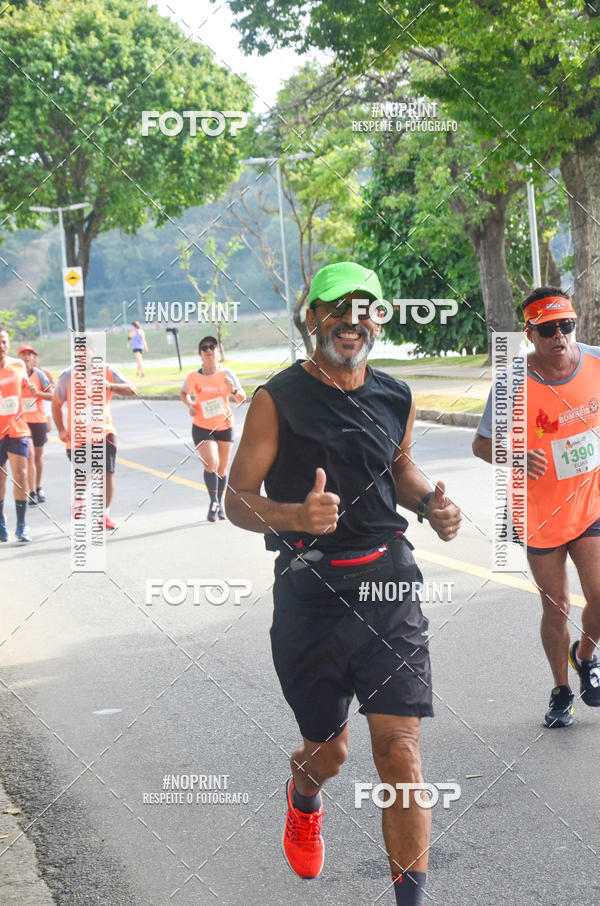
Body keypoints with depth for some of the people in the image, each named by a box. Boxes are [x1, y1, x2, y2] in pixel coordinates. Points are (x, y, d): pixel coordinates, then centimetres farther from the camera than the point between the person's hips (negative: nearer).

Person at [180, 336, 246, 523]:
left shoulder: (226, 374, -8)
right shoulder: (193, 377, -6)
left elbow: (242, 399, -8)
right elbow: (183, 393, 14)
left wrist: (233, 390, -28)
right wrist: (190, 405, -5)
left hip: (224, 426, 1)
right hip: (202, 428, -1)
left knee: (222, 469, 10)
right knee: (211, 463, -20)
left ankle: (220, 502, 33)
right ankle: (213, 502, -3)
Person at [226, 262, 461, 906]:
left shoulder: (395, 398, 9)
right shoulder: (278, 398, -5)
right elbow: (238, 498, -6)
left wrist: (431, 504, 5)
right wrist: (294, 516, -27)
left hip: (389, 584, 2)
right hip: (310, 588, -2)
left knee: (399, 752, -8)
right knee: (328, 750, 12)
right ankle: (304, 799, 51)